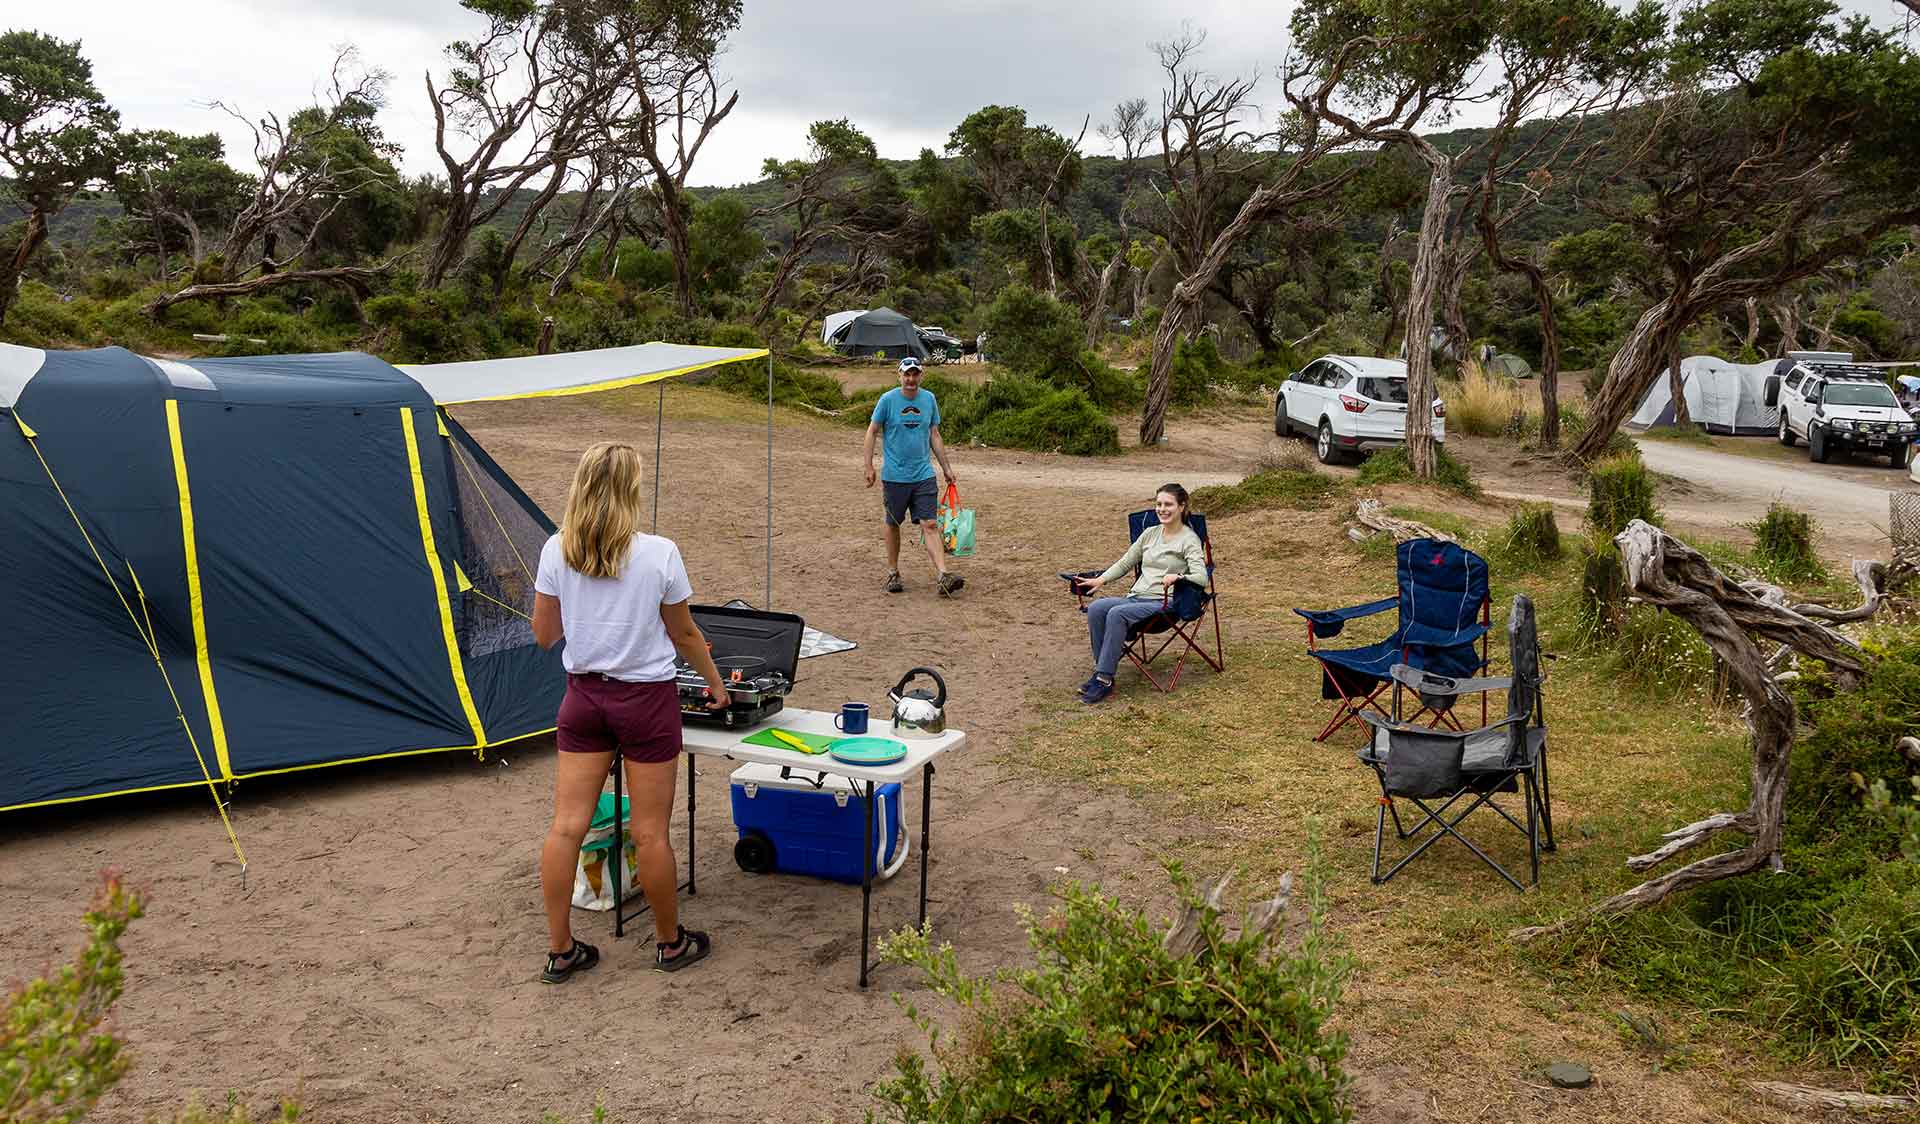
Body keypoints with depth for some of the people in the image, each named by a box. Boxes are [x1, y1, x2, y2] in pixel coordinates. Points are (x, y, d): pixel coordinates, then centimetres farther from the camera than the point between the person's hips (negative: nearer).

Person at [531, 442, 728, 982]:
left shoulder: (556, 552, -6)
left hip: (583, 695, 4)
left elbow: (544, 634, 2)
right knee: (650, 832, 7)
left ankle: (560, 950, 19)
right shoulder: (659, 554, -14)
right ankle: (670, 942, 25)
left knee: (566, 825, 9)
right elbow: (685, 637, -3)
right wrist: (715, 683, 13)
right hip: (646, 699, -3)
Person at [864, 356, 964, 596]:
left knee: (930, 524, -6)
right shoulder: (887, 400, -5)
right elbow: (871, 432, 1)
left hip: (923, 475, 2)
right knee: (893, 524, 11)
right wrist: (869, 467, -6)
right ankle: (893, 573, 25)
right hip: (894, 475, -2)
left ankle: (942, 577, -14)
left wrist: (947, 468, 13)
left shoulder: (929, 399, 5)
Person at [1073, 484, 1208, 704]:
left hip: (1164, 603, -6)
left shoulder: (1190, 540, -2)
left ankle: (1104, 680, -32)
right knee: (1096, 608, -24)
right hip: (1136, 597, 6)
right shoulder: (1150, 533, 18)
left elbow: (1201, 577, -15)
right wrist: (1101, 580, 8)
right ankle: (1100, 671, -20)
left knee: (1117, 613, -33)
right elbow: (1125, 563, 24)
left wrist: (1178, 577, -35)